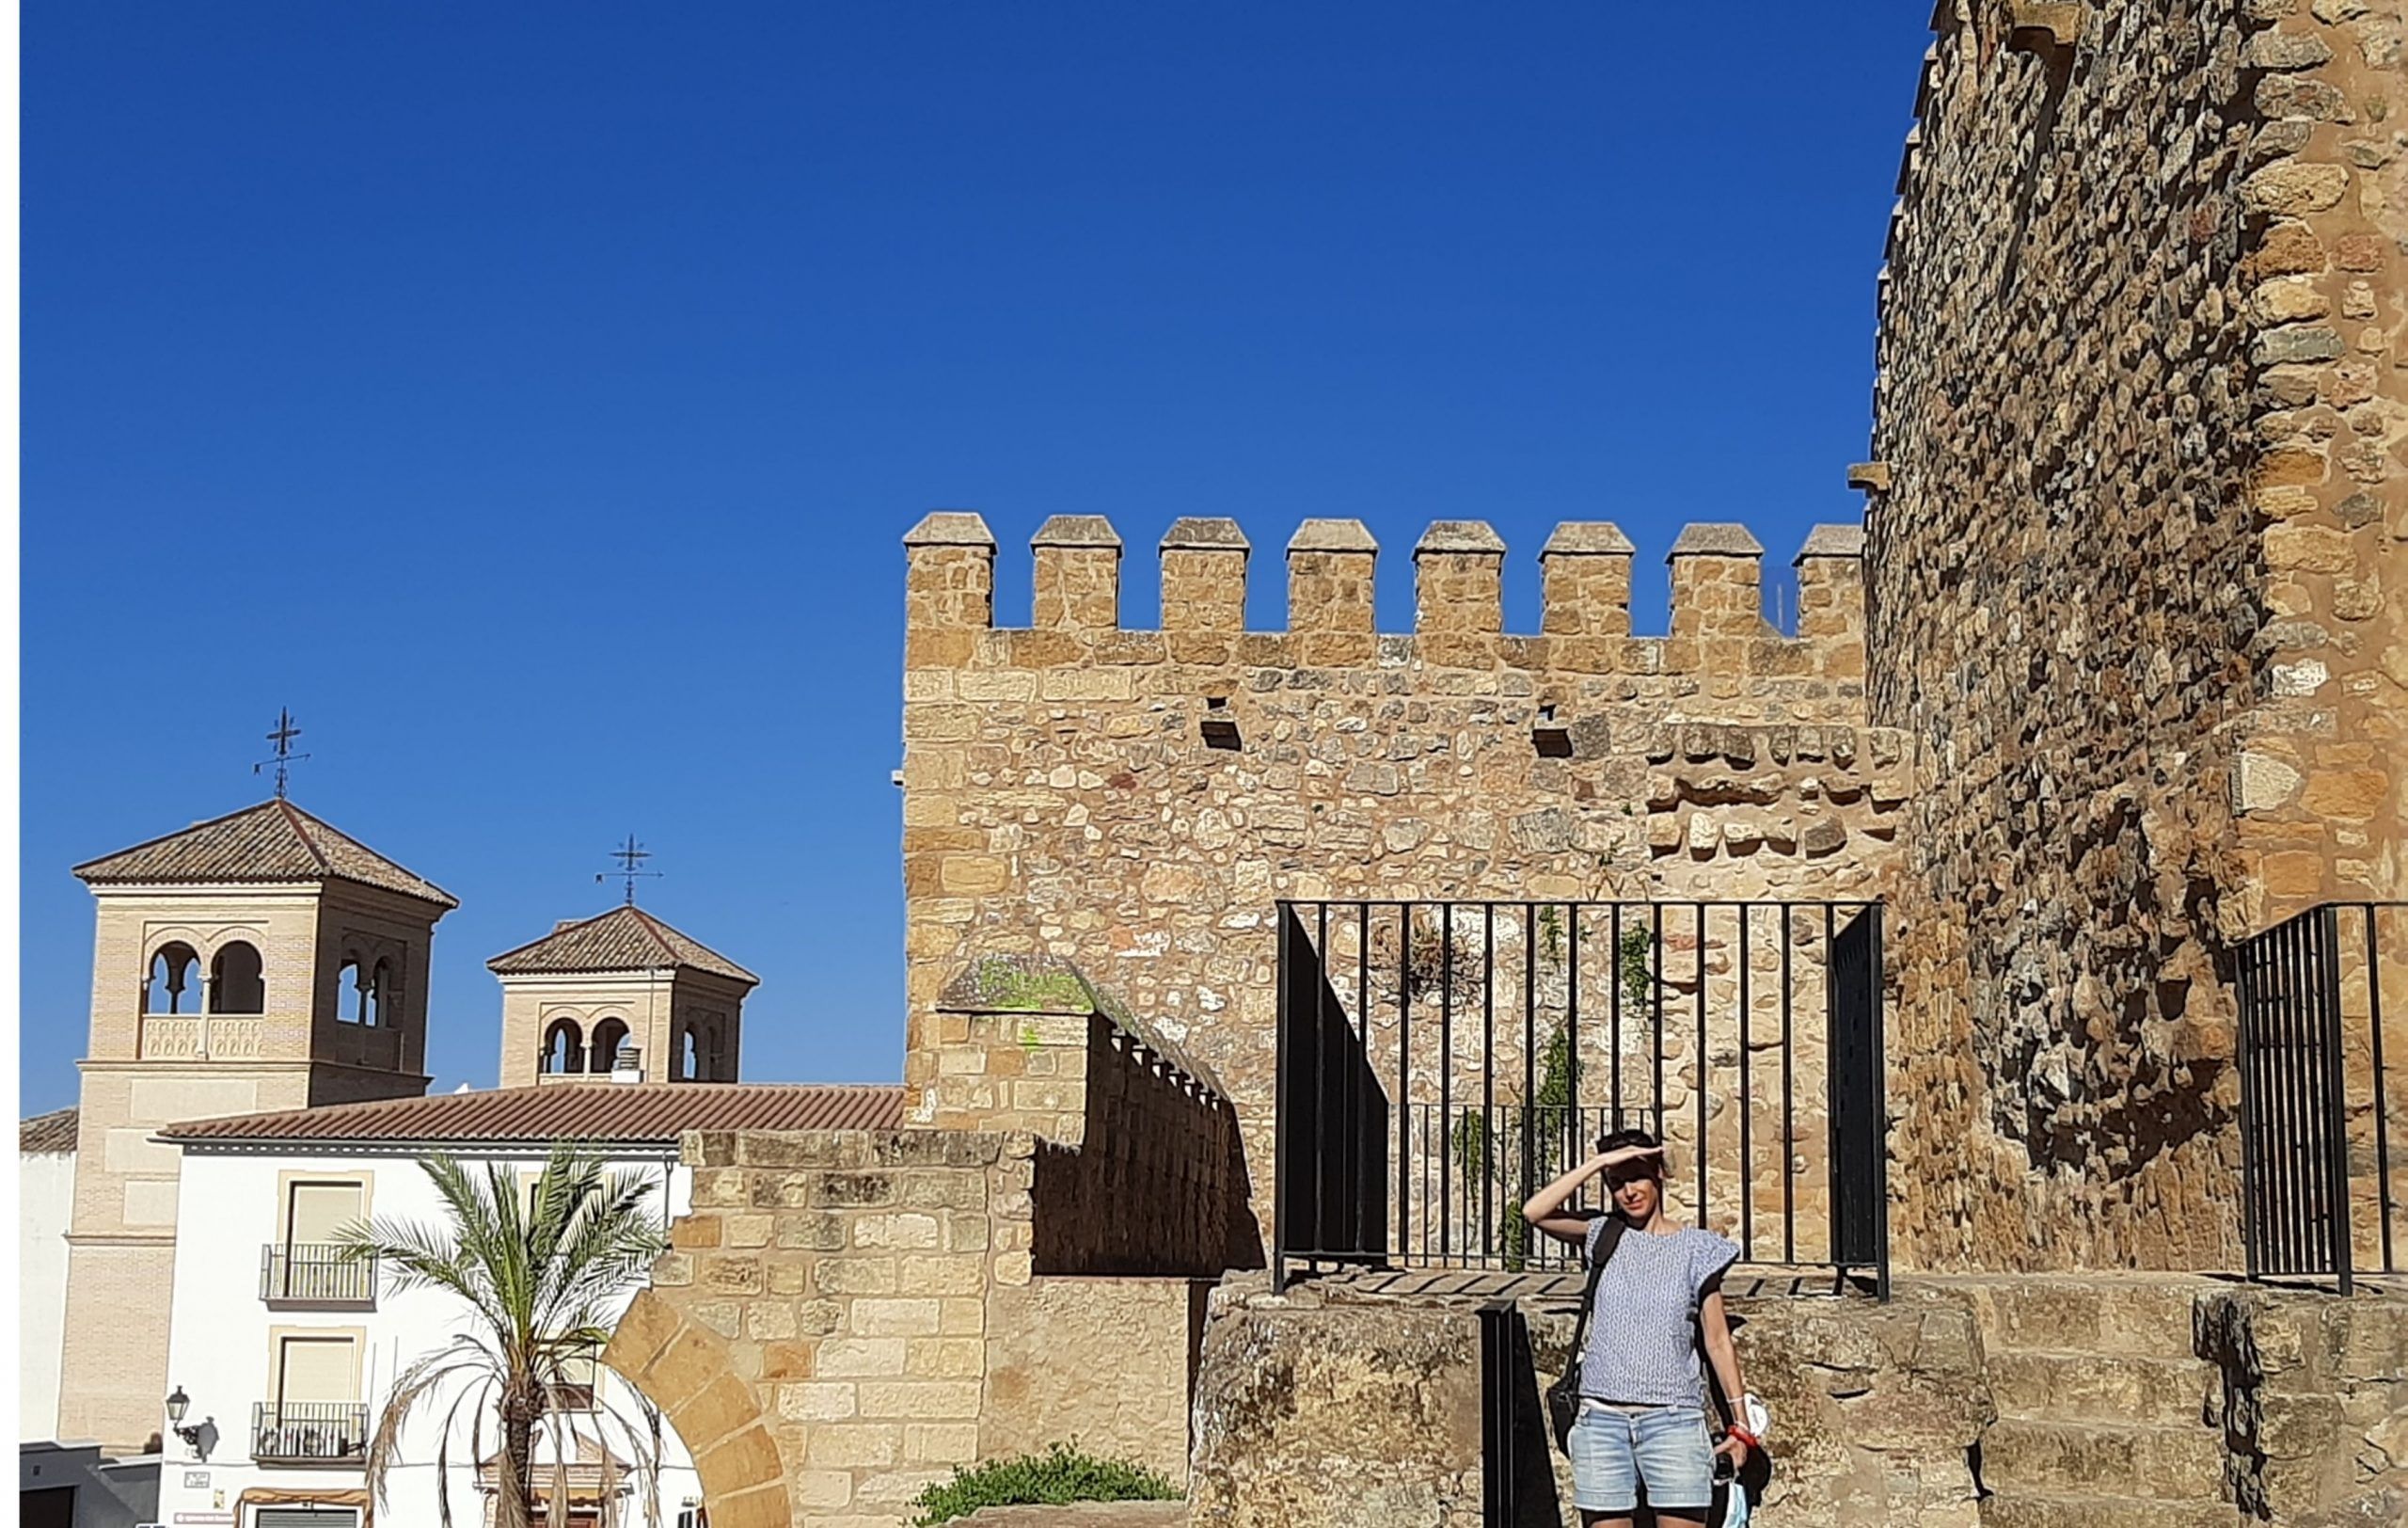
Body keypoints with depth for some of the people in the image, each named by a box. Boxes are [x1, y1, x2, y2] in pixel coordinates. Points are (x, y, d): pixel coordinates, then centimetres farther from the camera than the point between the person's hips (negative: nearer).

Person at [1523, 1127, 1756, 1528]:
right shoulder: (1602, 1236, 8)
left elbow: (1717, 1341, 6)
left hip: (1672, 1421, -1)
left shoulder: (1694, 1247, 5)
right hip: (1601, 1420, 2)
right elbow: (1534, 1212, -9)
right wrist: (1598, 1163, -7)